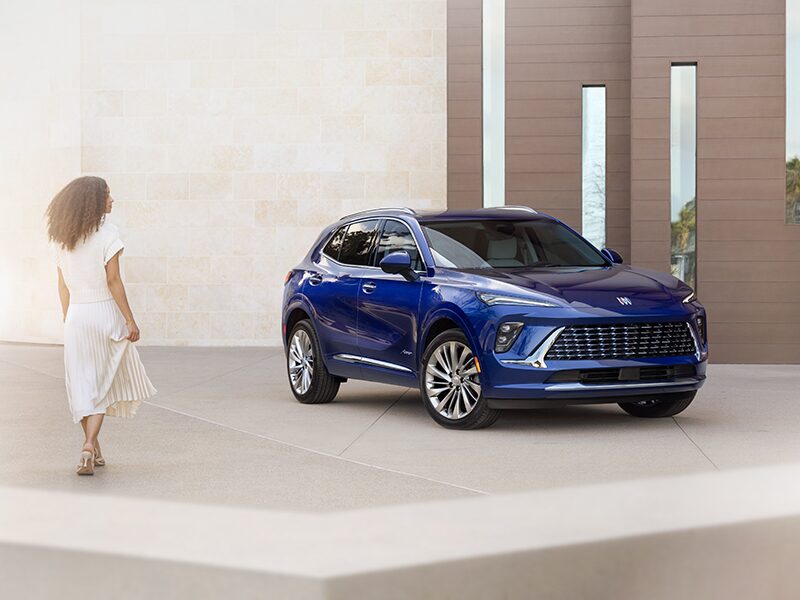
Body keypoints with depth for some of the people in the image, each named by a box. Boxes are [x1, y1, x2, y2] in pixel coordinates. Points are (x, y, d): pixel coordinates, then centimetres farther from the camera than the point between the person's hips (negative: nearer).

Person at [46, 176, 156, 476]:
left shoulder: (63, 238, 6)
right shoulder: (107, 233, -12)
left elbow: (63, 285, 9)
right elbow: (113, 281, -14)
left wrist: (67, 320, 17)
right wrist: (130, 320, -10)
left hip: (76, 315, 5)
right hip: (105, 313, -4)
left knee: (83, 383, 10)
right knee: (105, 383, 6)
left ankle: (94, 452, 17)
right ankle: (89, 444, -10)